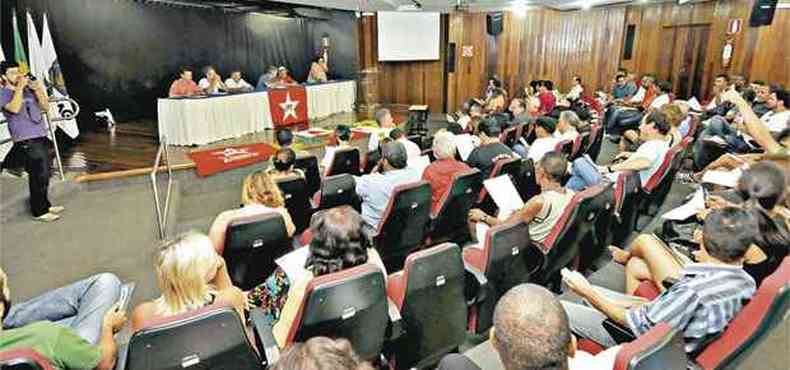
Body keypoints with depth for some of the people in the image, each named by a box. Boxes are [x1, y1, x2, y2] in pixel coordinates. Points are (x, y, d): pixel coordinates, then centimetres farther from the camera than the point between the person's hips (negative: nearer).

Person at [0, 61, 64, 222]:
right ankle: (39, 212, 1)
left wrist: (38, 90, -2)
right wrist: (19, 87, -15)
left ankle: (45, 204, 26)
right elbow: (14, 108, -23)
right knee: (38, 176, -7)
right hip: (26, 141, -7)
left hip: (41, 137, 7)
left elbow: (45, 108, 12)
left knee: (44, 175, 13)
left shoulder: (28, 89, 13)